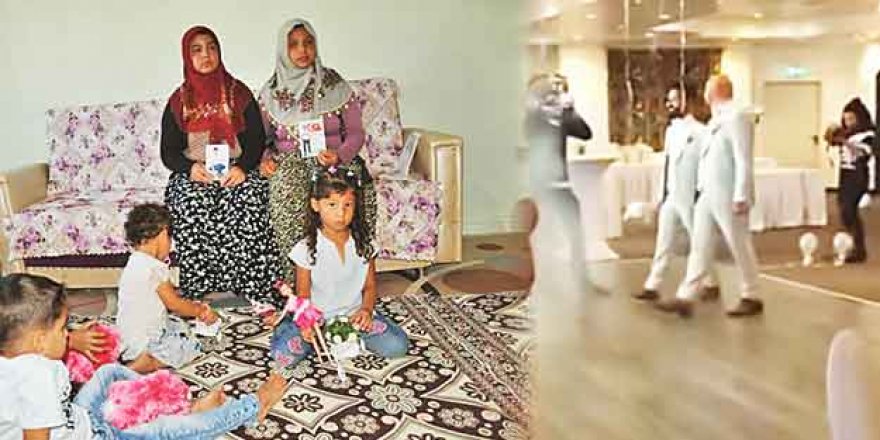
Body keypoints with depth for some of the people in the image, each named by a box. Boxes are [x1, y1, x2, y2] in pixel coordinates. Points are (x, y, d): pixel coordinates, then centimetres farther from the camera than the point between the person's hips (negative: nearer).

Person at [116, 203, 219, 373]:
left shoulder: (135, 262, 9)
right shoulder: (155, 268, -22)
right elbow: (174, 304, -13)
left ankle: (139, 357, 6)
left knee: (180, 326, 23)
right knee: (192, 347, -7)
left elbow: (170, 297, 13)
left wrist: (196, 308, 9)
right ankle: (140, 364, -18)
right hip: (143, 340, -10)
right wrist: (200, 310, 3)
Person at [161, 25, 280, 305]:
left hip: (236, 171, -1)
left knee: (249, 200, -34)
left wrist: (242, 167, -17)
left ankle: (259, 294, -30)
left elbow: (257, 140, 4)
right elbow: (168, 152, 8)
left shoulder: (239, 93, 9)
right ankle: (193, 298, -28)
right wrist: (190, 167, -14)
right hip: (192, 175, 1)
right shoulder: (178, 101, 11)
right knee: (193, 205, -33)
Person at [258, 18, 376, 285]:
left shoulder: (336, 87, 6)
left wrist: (339, 155, -15)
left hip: (334, 161, -1)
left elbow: (355, 133, 5)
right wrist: (265, 159, -6)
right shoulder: (270, 92, 11)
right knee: (287, 187, -35)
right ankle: (295, 279, -30)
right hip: (288, 163, 1)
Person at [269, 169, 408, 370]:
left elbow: (370, 286, 5)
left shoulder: (363, 245, -2)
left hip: (354, 314, 2)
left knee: (397, 346, -20)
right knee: (284, 354, -27)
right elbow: (303, 294, -4)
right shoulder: (306, 248, -9)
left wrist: (366, 309, -16)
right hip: (317, 318, -2)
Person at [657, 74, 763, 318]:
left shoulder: (736, 117, -13)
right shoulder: (716, 119, 15)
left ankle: (751, 298, 17)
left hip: (728, 196, -9)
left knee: (740, 247, 4)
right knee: (700, 246, 7)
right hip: (708, 194, 9)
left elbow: (744, 160, -18)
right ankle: (685, 297, 9)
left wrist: (741, 196, -22)